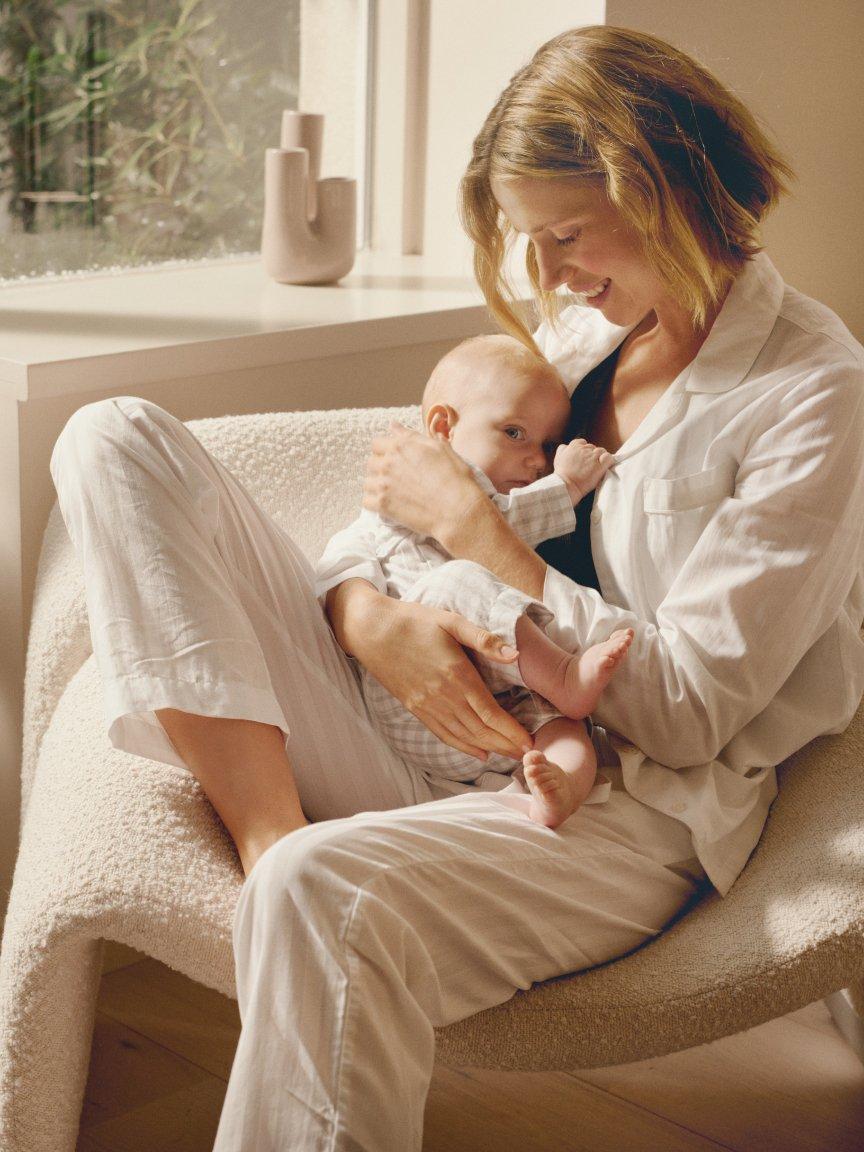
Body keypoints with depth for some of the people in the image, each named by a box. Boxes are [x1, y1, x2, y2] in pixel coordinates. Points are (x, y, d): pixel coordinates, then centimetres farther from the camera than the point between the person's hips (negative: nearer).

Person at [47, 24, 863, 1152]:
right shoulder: (579, 335, 14)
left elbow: (686, 710, -12)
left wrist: (476, 527, -9)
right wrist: (367, 613, -10)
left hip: (621, 813, -8)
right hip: (417, 743, 8)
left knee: (327, 891, -42)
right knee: (118, 439, -5)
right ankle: (272, 833, -21)